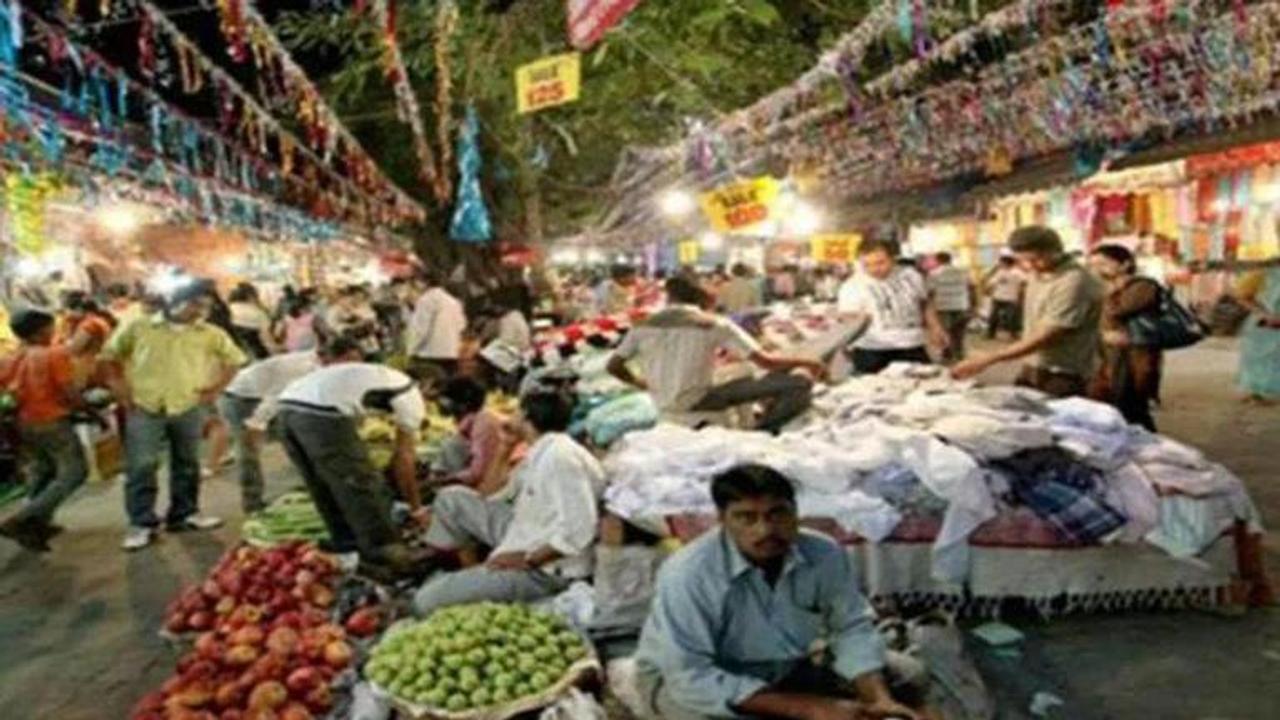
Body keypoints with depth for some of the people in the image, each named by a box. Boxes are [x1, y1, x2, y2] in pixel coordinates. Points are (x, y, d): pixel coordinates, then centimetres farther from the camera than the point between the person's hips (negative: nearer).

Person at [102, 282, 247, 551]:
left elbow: (233, 359, 10)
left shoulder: (211, 334, 1)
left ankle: (184, 514, 26)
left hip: (188, 408, 2)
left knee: (186, 464, 12)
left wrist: (217, 387, 3)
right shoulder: (140, 328, 0)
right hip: (143, 407, -2)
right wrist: (118, 383, 5)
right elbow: (112, 352, 13)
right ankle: (141, 524, 4)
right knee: (140, 466, -4)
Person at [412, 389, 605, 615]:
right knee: (451, 500, 16)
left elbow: (579, 530, -30)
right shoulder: (542, 451, 7)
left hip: (544, 569, -10)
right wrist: (506, 447, 14)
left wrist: (528, 559, -23)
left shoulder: (561, 457, -24)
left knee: (427, 601, -15)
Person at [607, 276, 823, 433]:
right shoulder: (715, 325, -7)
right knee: (798, 384, -7)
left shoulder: (644, 327, 3)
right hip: (697, 402, -6)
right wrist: (805, 363, 9)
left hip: (662, 405, 6)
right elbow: (765, 362, -8)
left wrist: (640, 384, 22)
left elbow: (614, 366, 2)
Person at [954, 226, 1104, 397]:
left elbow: (1046, 338, -24)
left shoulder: (1074, 281, -21)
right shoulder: (1039, 274, 6)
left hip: (1064, 377, -8)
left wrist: (988, 359, -26)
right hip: (1033, 371, 8)